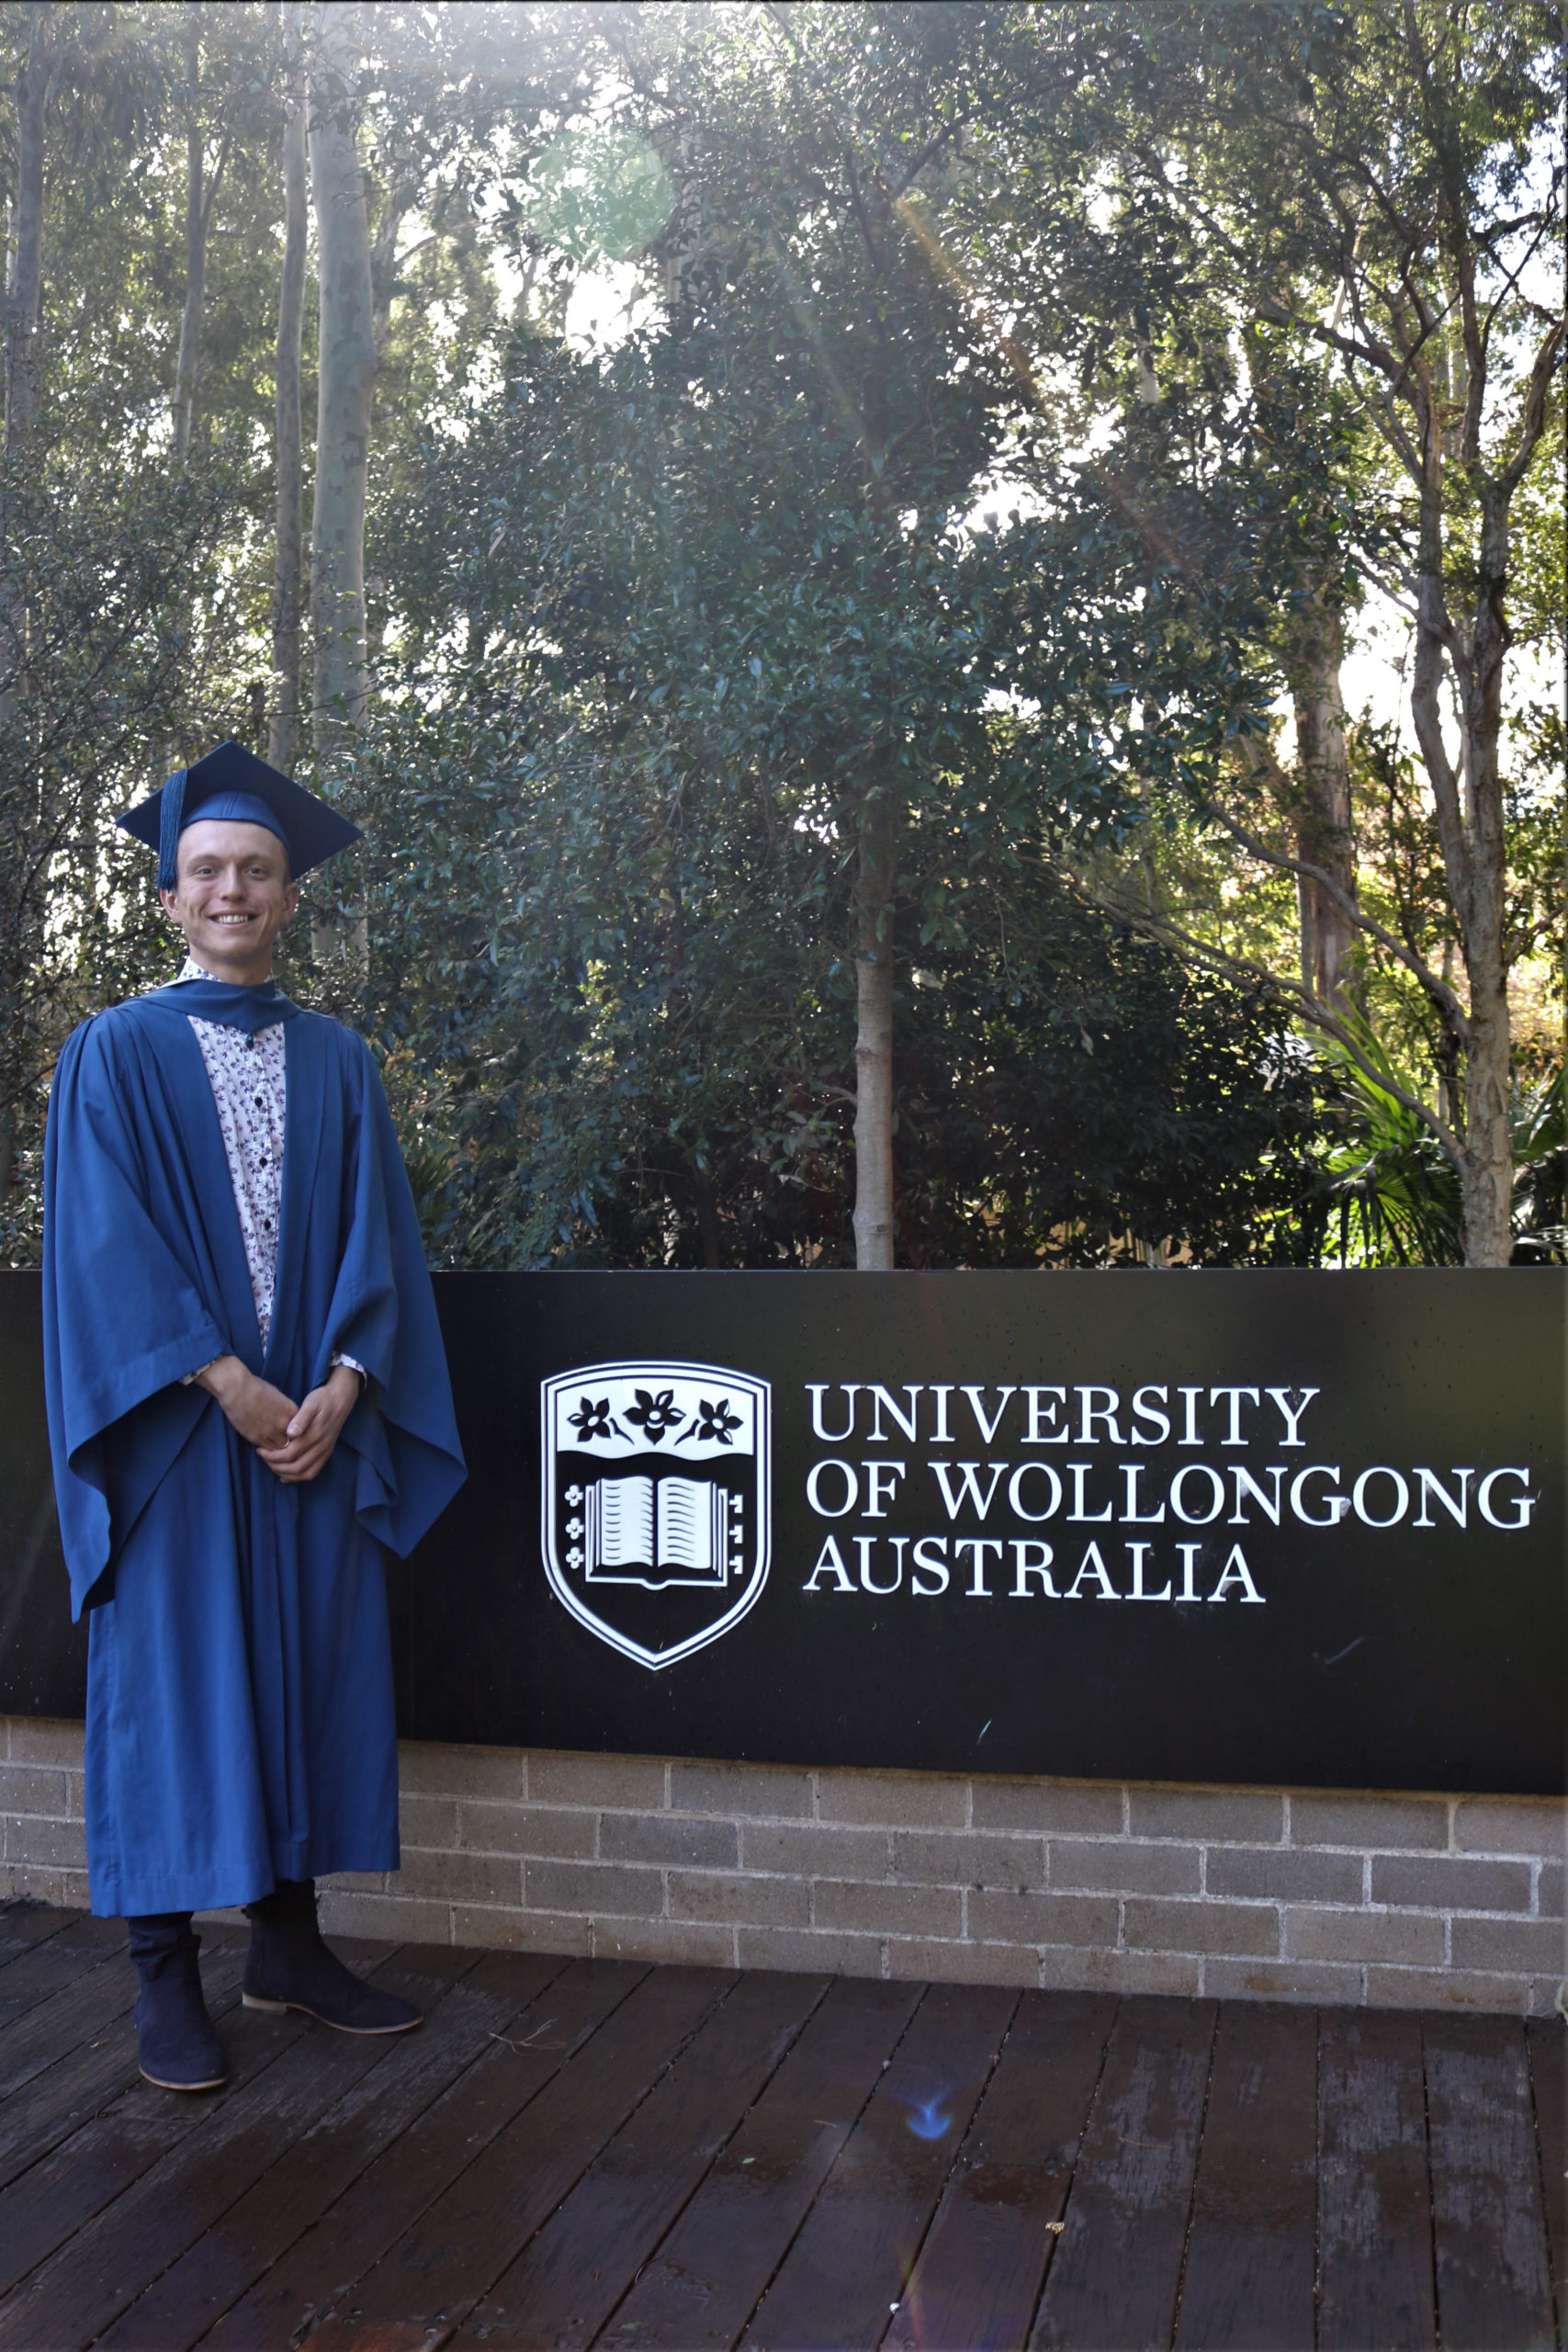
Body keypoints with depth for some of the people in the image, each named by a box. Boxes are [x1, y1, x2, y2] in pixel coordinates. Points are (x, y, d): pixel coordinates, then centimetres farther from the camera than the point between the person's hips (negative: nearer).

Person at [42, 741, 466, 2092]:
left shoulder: (338, 1061, 12)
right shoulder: (116, 1053, 2)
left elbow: (374, 1236, 5)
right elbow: (108, 1244, -8)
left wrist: (340, 1385, -10)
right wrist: (229, 1385, -16)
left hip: (316, 1420, 3)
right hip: (173, 1426, -3)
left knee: (312, 1666, 7)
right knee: (170, 1675, 0)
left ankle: (289, 1942, 21)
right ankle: (167, 1977, 10)